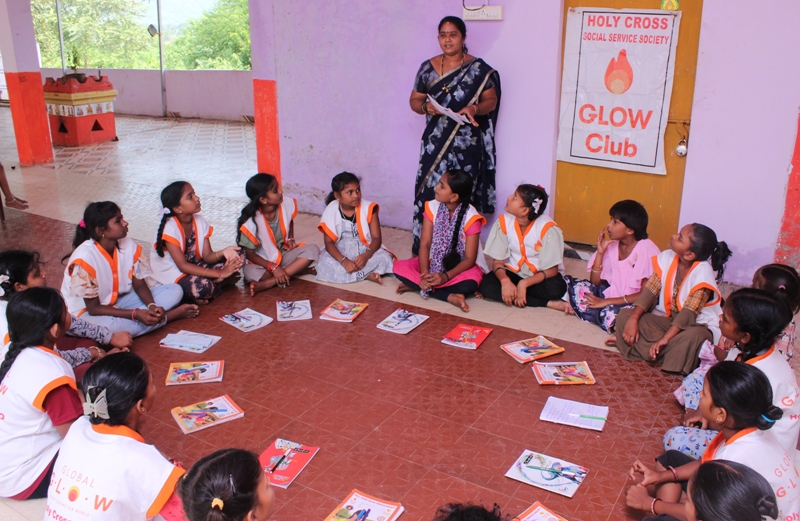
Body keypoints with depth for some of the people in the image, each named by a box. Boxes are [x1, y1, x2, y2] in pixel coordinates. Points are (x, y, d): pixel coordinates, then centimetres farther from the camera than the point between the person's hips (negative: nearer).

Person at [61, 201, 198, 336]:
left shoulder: (128, 245, -8)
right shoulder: (84, 258, -25)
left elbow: (139, 285, 0)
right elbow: (93, 308, -22)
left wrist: (152, 306, -21)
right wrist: (136, 314, -32)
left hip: (118, 302, 6)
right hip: (86, 313, -5)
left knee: (175, 291, -6)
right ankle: (173, 314, -21)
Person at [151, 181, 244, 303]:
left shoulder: (200, 221, -4)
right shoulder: (170, 228, -22)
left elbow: (207, 256, -6)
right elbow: (182, 266, -25)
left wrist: (223, 253, -31)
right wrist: (220, 274, -30)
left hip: (194, 266, 7)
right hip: (172, 274, -6)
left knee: (238, 257, -7)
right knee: (202, 286, -37)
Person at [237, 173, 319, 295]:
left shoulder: (287, 205, -13)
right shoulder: (251, 223, -23)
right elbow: (250, 254, -14)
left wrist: (290, 239, -4)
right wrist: (273, 267, -27)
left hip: (285, 254, 5)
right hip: (264, 262, -5)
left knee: (313, 249, -24)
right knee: (250, 272, -36)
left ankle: (268, 283, -28)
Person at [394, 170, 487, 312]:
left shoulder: (470, 217, -19)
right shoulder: (433, 207, -9)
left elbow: (470, 259, -18)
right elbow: (425, 244, -12)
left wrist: (446, 276, -33)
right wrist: (424, 274, -28)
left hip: (461, 265, -4)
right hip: (434, 262, 4)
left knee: (469, 284, -38)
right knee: (399, 267, -19)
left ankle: (416, 285, -23)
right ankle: (449, 296, -25)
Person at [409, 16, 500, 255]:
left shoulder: (478, 69, 0)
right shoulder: (428, 67, 8)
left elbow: (491, 100, -1)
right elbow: (414, 100, 11)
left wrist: (474, 108, -22)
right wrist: (425, 106, -12)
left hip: (466, 143, -2)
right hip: (435, 141, 3)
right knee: (429, 191, -2)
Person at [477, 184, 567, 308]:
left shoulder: (547, 228, -23)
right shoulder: (504, 222, -13)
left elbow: (551, 270, -18)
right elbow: (497, 262, -9)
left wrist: (524, 283, -31)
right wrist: (505, 281, -31)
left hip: (539, 276, -4)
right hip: (513, 273, 4)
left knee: (556, 288, -35)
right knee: (486, 285, -27)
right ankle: (547, 303, -22)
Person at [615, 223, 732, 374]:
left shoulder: (702, 272, -24)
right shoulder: (667, 257, -8)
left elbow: (689, 312, -29)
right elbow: (650, 291, -8)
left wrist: (664, 339, -36)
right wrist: (633, 318, -21)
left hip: (698, 325, -5)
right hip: (668, 319, 6)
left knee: (693, 336, -41)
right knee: (624, 316, -13)